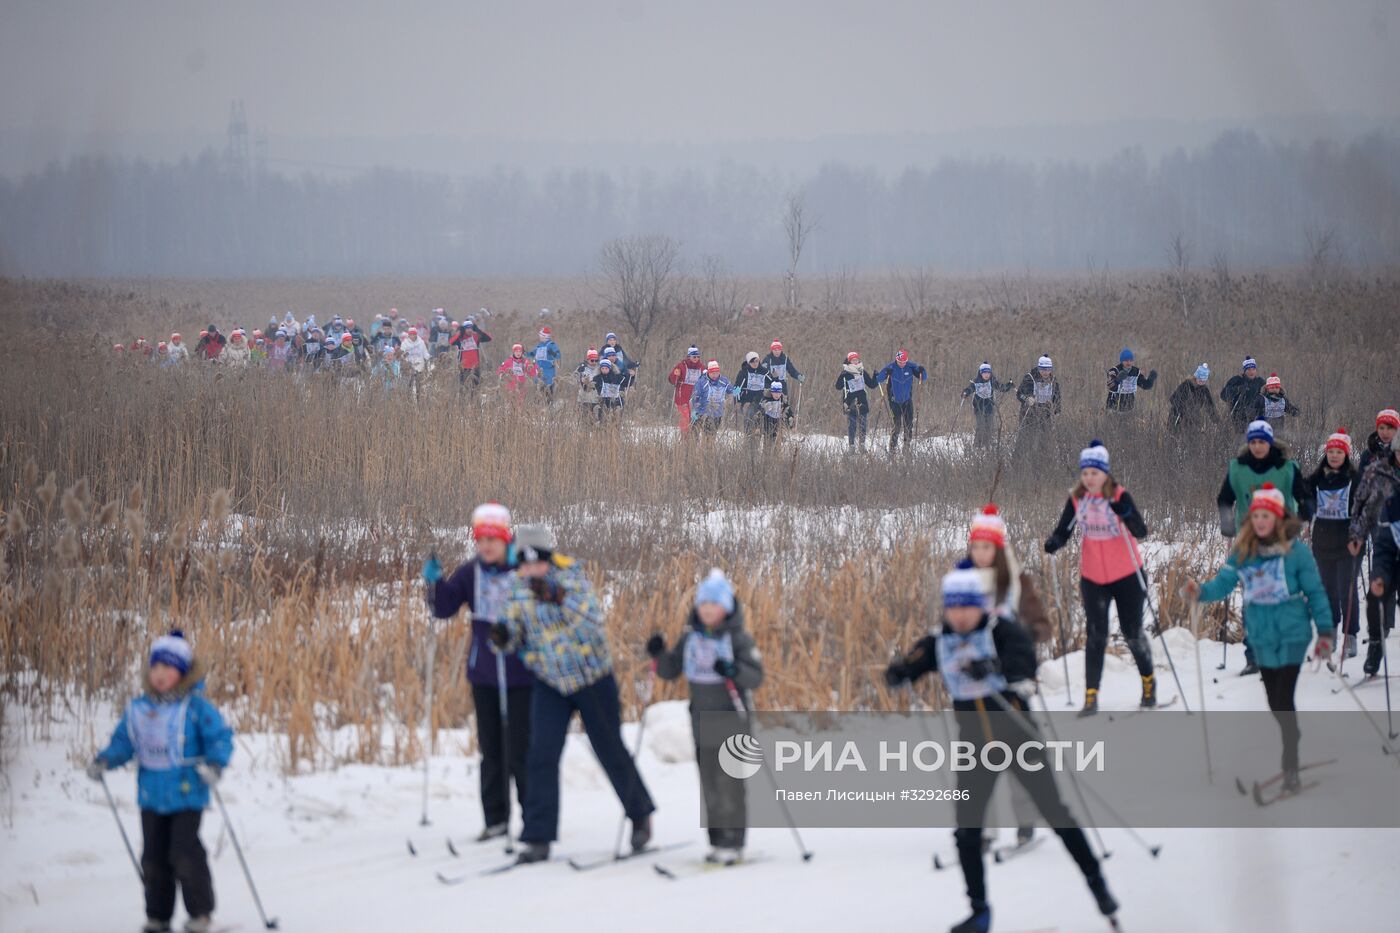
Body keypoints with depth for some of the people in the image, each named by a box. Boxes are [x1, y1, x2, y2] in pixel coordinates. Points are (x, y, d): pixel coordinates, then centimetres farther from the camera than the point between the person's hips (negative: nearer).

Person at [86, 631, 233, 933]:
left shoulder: (196, 706, -10)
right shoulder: (137, 709, 6)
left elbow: (220, 737, -9)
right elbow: (123, 741, 12)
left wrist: (214, 764, -26)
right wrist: (104, 760, -5)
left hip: (187, 794, -5)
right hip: (151, 796, 5)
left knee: (184, 853, -10)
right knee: (154, 857, 8)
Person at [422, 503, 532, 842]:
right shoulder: (471, 573, 2)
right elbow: (444, 608, 4)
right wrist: (434, 582, -12)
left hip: (521, 676, -4)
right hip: (484, 674, 4)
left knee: (520, 751, -4)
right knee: (491, 750, 11)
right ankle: (496, 819, 19)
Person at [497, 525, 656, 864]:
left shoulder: (572, 575, -16)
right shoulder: (516, 584, -4)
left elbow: (593, 621, -28)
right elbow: (514, 629, 1)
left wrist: (559, 598, -41)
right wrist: (503, 636, -23)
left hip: (592, 676, -3)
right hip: (549, 681, 3)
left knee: (610, 751, 8)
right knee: (542, 756, -9)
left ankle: (641, 816, 31)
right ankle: (538, 839, -5)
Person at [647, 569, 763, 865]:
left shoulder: (738, 638, -9)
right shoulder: (691, 637, 6)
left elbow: (756, 677, -14)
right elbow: (670, 672, 11)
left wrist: (734, 671, -32)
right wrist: (659, 654, -9)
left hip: (731, 720, -5)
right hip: (702, 722, 5)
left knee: (729, 782, -8)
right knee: (709, 784, 8)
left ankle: (732, 843, -4)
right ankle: (717, 840, 15)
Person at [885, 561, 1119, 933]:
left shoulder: (1002, 631, -13)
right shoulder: (941, 644, 0)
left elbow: (1024, 663, -29)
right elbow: (916, 662, -11)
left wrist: (993, 668, -49)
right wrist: (898, 672, -35)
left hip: (1018, 736, -3)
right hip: (976, 747, 3)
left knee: (1055, 814, 1)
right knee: (967, 829, 0)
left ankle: (1097, 883, 17)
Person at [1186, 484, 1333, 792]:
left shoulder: (1296, 550, -9)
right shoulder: (1244, 552, 2)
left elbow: (1315, 591, -4)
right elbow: (1225, 581, -6)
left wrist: (1325, 631, -5)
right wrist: (1202, 591, -27)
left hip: (1291, 634, -5)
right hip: (1262, 637, 5)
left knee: (1284, 700, -13)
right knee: (1275, 702, 13)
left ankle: (1291, 769, -10)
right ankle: (1291, 749, 32)